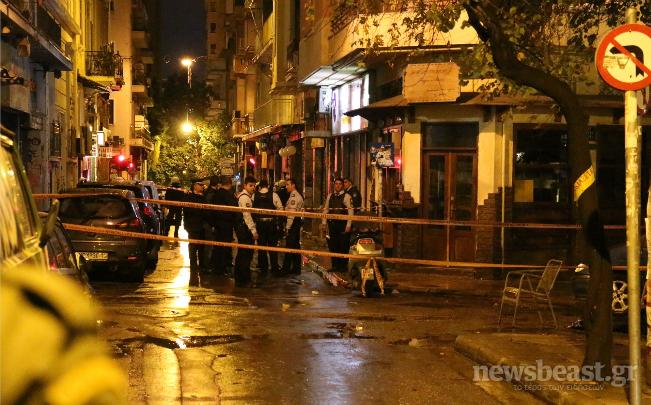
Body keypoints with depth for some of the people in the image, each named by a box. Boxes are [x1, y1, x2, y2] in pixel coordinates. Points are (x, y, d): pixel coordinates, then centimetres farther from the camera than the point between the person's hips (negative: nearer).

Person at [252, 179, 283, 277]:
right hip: (272, 223, -1)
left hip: (259, 224, 1)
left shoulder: (254, 196, -3)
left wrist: (255, 219, 10)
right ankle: (274, 269, 8)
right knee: (272, 247, 8)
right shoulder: (274, 195, -6)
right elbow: (280, 208, -5)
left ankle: (263, 269, 12)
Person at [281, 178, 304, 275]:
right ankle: (296, 268, 17)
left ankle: (286, 269, -8)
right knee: (296, 246, 12)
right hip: (297, 222, 10)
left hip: (293, 223, -10)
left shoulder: (293, 196, -15)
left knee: (289, 246, -8)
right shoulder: (298, 195, 17)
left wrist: (288, 227, -18)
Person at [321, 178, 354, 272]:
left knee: (343, 246, -2)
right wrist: (324, 223, 9)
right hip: (332, 224, 5)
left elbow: (351, 211, -8)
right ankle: (335, 265, 15)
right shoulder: (330, 196, 12)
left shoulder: (347, 197, -4)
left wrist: (348, 225, -14)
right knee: (333, 246, 7)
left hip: (342, 224, -5)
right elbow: (326, 210, 15)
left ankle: (343, 266, 5)